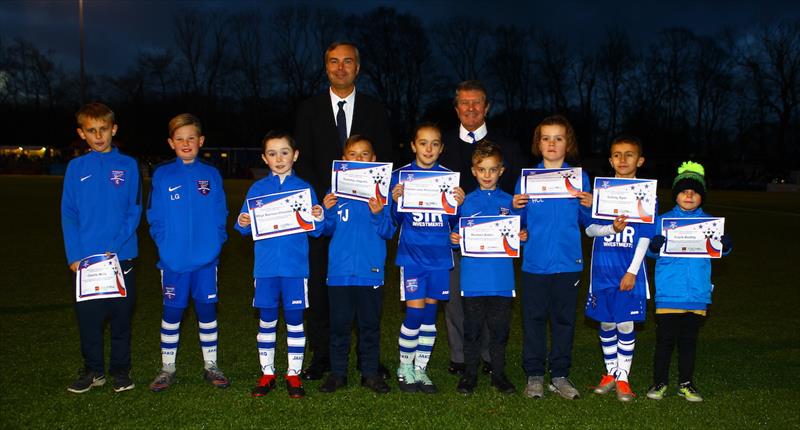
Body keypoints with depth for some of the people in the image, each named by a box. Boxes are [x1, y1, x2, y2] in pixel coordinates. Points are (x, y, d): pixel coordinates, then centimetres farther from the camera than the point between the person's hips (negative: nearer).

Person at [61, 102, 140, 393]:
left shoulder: (128, 166, 1)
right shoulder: (76, 167, 4)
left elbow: (134, 212, -2)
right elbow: (68, 214, 1)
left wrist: (114, 247, -13)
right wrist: (74, 256, -8)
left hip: (121, 257, -1)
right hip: (85, 259, 1)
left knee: (121, 315, 7)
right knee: (88, 316, 7)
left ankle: (121, 370, 20)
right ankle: (93, 370, 22)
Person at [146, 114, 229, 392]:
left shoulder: (211, 175, 4)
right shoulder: (162, 175, 1)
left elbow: (220, 214, 5)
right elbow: (154, 216, 1)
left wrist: (216, 242, -6)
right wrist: (164, 244, -9)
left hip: (207, 258, 1)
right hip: (174, 259, -1)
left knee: (207, 309, 9)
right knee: (172, 311, 7)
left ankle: (210, 366, 22)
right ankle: (167, 369, 20)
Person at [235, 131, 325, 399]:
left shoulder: (304, 188, 3)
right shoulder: (257, 189, 6)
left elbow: (314, 230, 1)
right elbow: (246, 227, 4)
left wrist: (318, 219, -19)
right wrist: (242, 223, -17)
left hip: (295, 266, -1)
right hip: (266, 265, 1)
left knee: (294, 319, 5)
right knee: (266, 320, 8)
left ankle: (293, 374, 16)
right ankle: (267, 374, 20)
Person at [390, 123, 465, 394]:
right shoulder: (401, 175, -2)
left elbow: (453, 220, 6)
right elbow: (396, 221, -1)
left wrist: (459, 203, -13)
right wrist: (396, 202, -20)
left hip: (439, 255, 3)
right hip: (411, 254, -2)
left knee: (430, 312, 8)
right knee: (415, 311, -5)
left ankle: (420, 369, 20)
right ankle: (405, 367, 14)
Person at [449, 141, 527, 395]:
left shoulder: (509, 202, 6)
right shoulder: (466, 202, 4)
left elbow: (516, 234, 9)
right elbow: (459, 235, 5)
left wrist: (522, 237, -12)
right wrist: (454, 239, -16)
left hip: (501, 277, 1)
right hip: (473, 277, -1)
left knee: (500, 328, 7)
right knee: (472, 328, 7)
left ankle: (499, 374, 21)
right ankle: (469, 374, 19)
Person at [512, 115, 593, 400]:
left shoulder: (579, 178, 5)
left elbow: (587, 223, 7)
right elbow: (518, 224, 5)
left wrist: (589, 206, -12)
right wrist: (516, 208, -14)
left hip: (568, 262, 1)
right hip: (535, 262, 0)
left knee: (564, 319, 8)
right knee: (533, 319, 5)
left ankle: (560, 376, 20)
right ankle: (534, 376, 15)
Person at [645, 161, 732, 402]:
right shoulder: (663, 220, 2)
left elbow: (721, 250, 7)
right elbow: (651, 250, -2)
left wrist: (725, 245, -16)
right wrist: (655, 245, -25)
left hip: (697, 294, 2)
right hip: (668, 294, -2)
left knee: (689, 340, 11)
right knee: (665, 339, 2)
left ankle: (686, 383, 23)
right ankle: (659, 382, 15)